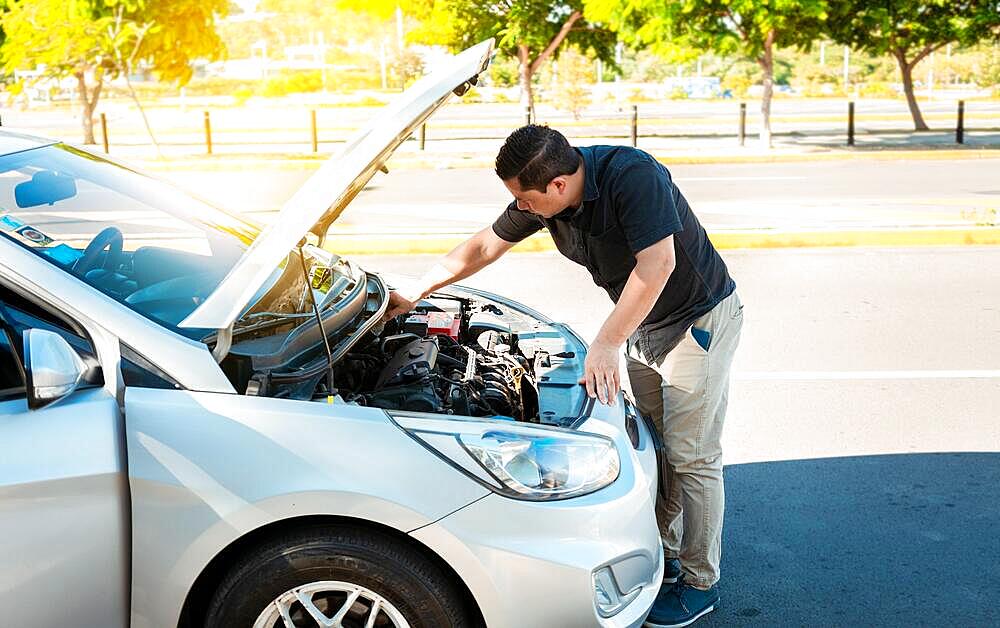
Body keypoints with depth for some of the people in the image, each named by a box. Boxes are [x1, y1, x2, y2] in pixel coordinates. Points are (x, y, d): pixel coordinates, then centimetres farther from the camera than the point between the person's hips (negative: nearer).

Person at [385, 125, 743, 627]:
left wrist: (606, 343, -31)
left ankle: (699, 582, 9)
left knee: (691, 453, -4)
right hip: (644, 322, 8)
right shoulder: (542, 200, -7)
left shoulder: (632, 174, -31)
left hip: (699, 317, -8)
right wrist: (415, 293, 11)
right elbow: (484, 247, 6)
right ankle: (664, 554, 29)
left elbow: (657, 264, -34)